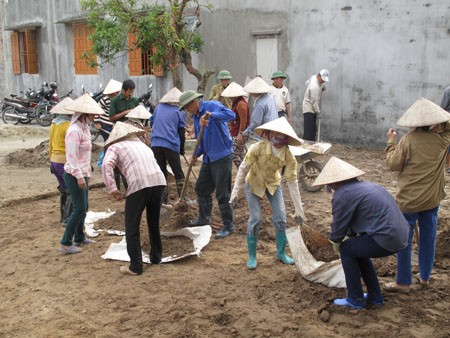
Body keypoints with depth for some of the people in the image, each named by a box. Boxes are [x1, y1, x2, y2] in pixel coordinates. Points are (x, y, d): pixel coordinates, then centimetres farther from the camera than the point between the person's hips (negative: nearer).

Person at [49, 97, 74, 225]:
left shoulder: (54, 123, 9)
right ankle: (67, 219, -4)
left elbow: (51, 144, 16)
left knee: (64, 189, 19)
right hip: (65, 161, -9)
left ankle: (63, 216, 27)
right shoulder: (68, 125, -16)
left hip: (55, 160, 9)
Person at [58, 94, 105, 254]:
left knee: (83, 207, 17)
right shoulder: (74, 131, -20)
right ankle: (66, 243, 2)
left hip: (83, 173, 9)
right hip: (74, 175, -9)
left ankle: (79, 237, 31)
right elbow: (71, 156, -22)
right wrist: (79, 177, -23)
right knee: (79, 208, -5)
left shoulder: (84, 128, 9)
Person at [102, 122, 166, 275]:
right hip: (158, 181, 5)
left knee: (132, 228, 7)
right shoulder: (141, 144, 31)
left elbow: (107, 165, -5)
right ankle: (156, 257, 36)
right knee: (154, 223, 23)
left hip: (138, 185, -5)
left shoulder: (115, 147, 14)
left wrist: (112, 189, -5)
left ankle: (135, 267, 8)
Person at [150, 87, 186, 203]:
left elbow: (151, 123, 23)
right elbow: (181, 131, 1)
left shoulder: (158, 107, 13)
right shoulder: (179, 111, 2)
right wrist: (182, 149, 9)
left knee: (161, 172, 10)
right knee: (178, 173, 8)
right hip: (171, 145, -3)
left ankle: (162, 199, 9)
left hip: (156, 144, 3)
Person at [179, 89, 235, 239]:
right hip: (208, 158, 9)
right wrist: (196, 154, 4)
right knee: (201, 188, 19)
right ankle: (204, 218, 39)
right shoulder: (195, 117, 14)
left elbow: (231, 115, -30)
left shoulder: (212, 106, -12)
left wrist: (210, 115, -40)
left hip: (222, 156, -9)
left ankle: (228, 226, 8)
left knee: (222, 193, -4)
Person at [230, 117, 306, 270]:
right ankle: (251, 256, 9)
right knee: (255, 219, -8)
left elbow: (292, 183, -22)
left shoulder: (289, 157, -27)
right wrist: (235, 193, -26)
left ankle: (281, 252, 22)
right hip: (254, 184, -2)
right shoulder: (258, 148, -33)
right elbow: (243, 169, -24)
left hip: (273, 184, 2)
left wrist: (299, 210, -20)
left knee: (281, 218, 0)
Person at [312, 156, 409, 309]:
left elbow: (339, 224, 0)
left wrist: (336, 243, 18)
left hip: (385, 239, -9)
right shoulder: (365, 186, 19)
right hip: (400, 235, 9)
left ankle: (355, 299, 16)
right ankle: (375, 296, 30)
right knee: (358, 248, 25)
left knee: (346, 249, 10)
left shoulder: (342, 194, -9)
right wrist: (349, 236, 35)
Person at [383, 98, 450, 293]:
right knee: (428, 238, 16)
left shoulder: (408, 140, -16)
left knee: (404, 240, 6)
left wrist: (391, 142, -1)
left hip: (409, 199, -4)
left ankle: (403, 282, 13)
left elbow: (393, 165, -10)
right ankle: (425, 277, 30)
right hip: (432, 198, 4)